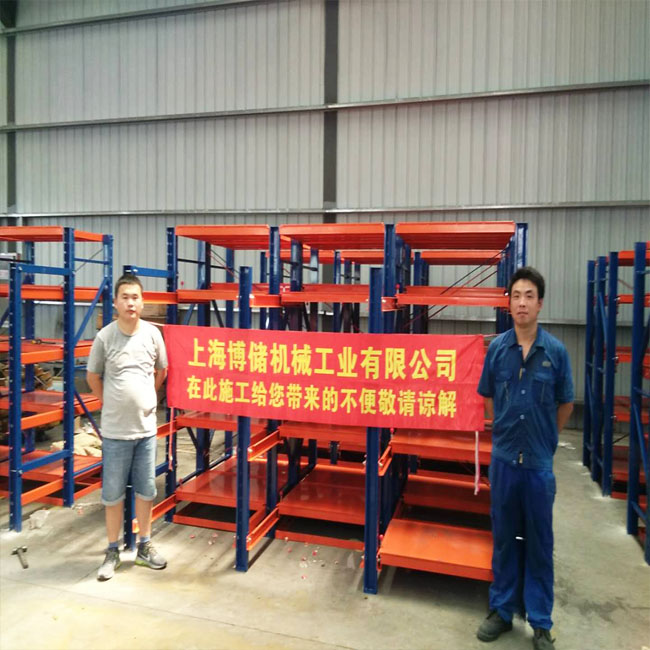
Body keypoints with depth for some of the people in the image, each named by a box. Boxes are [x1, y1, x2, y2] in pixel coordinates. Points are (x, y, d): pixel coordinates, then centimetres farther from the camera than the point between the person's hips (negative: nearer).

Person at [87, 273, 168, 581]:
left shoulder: (152, 334, -4)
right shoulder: (104, 337, -9)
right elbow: (93, 376, 5)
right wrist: (112, 402, 6)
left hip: (147, 428, 2)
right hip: (115, 430, -2)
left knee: (146, 490, 13)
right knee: (113, 493, 9)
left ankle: (144, 546, 30)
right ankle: (112, 551, 27)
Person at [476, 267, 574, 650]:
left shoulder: (556, 351, -7)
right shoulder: (497, 348, -4)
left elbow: (565, 405, 5)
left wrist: (544, 440, 12)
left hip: (539, 462, -1)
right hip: (504, 458, 1)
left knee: (539, 542, 12)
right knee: (504, 538, 15)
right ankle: (502, 610, 31)